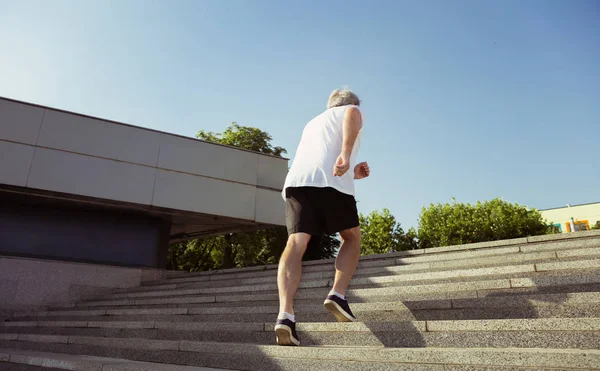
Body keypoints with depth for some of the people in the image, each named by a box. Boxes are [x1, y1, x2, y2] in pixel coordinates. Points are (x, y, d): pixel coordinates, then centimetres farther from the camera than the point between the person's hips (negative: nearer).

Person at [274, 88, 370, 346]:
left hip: (295, 181, 5)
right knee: (352, 237, 14)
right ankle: (338, 295, -3)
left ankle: (285, 313, -26)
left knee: (296, 243, -9)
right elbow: (353, 114, -5)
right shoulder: (351, 110, 23)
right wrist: (346, 153, -20)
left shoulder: (312, 123, 41)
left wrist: (351, 173, 43)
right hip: (331, 181, -4)